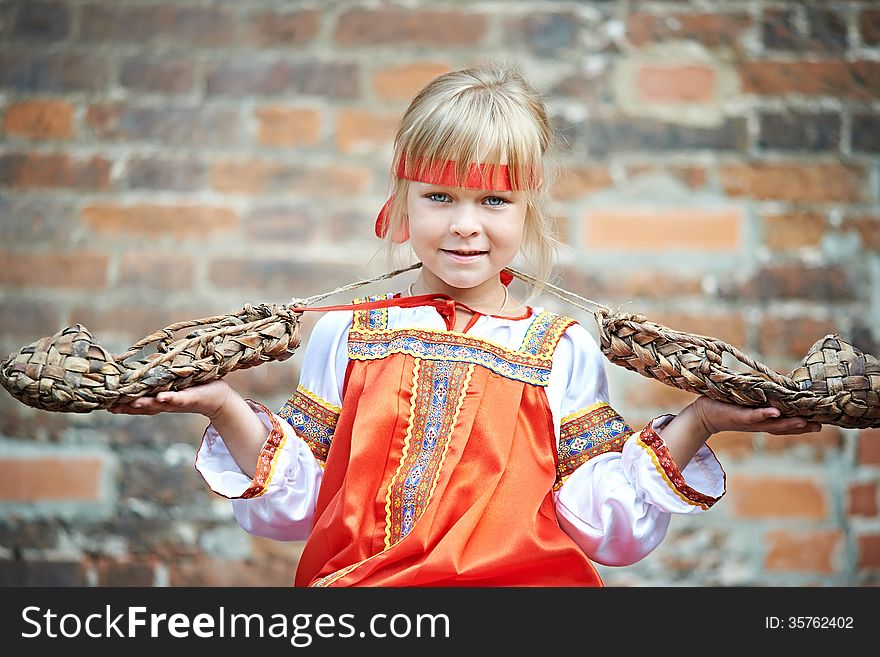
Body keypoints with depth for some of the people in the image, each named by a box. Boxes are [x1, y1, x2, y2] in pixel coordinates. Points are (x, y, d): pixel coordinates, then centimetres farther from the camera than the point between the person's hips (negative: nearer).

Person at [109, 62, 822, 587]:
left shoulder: (564, 350, 7)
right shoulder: (345, 335, 10)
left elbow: (607, 526, 4)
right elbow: (293, 502, 11)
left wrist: (694, 425, -4)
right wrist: (226, 409, -2)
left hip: (522, 577, 0)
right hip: (354, 583, 1)